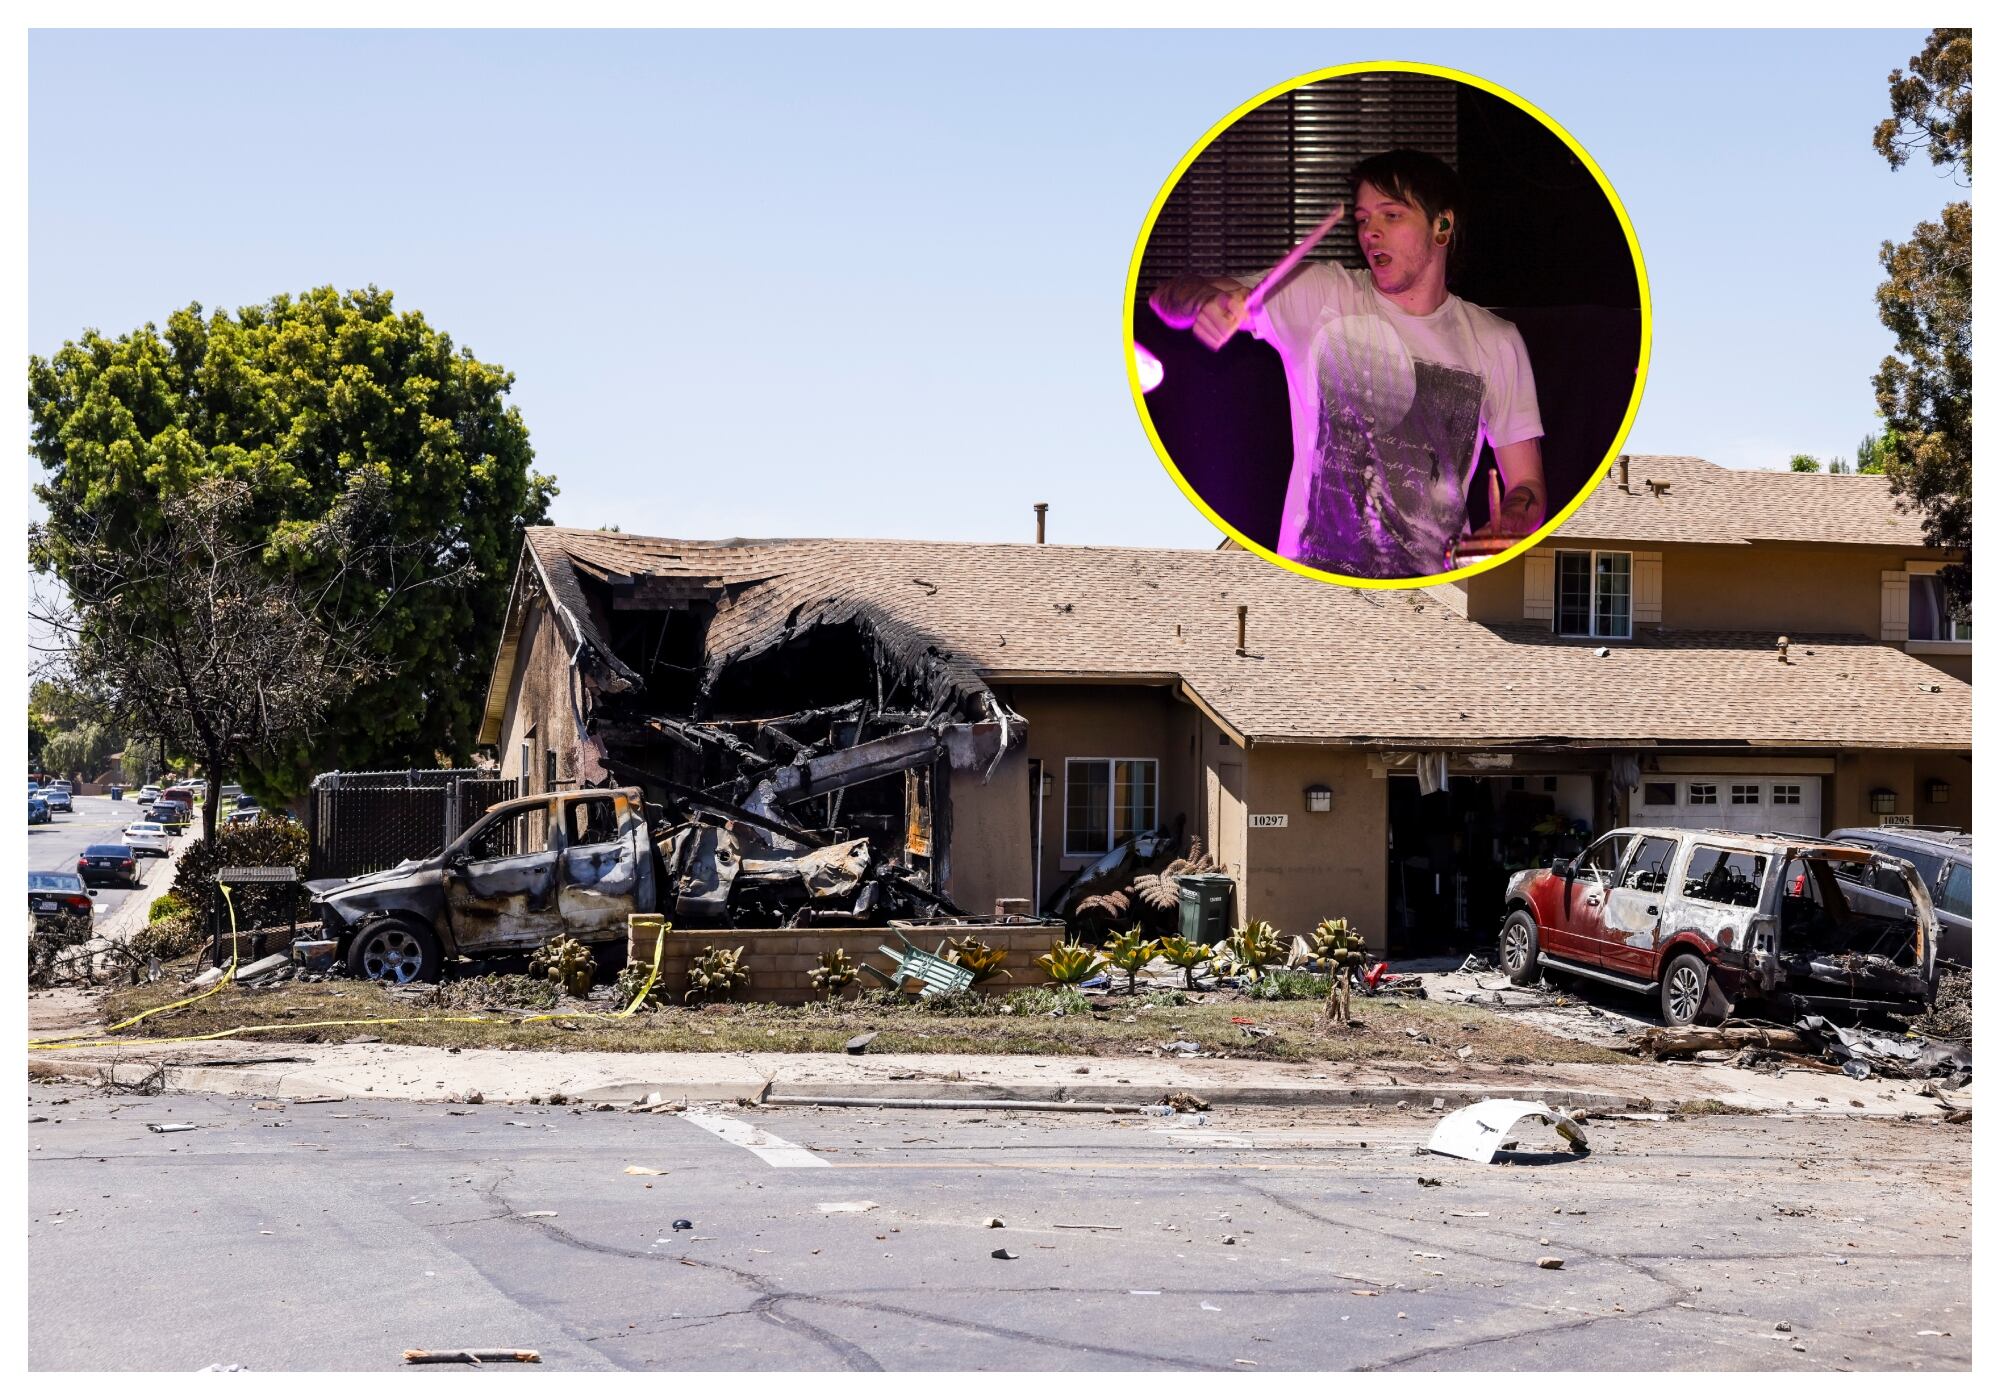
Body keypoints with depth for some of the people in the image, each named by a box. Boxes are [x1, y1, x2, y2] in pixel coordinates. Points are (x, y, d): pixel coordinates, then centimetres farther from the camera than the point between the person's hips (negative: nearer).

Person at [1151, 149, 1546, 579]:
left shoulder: (1495, 343, 9)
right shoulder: (1318, 295, 2)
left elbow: (1527, 483, 12)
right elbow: (1168, 298, -5)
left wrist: (1510, 525, -12)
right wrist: (1205, 299, -30)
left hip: (1433, 593, 3)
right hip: (1318, 573, -3)